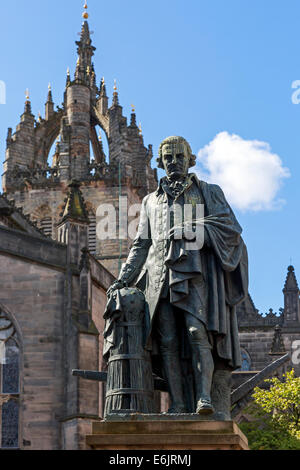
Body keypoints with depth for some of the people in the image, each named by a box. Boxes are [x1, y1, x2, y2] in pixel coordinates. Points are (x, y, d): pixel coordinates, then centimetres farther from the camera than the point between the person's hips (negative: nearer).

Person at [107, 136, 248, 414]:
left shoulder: (208, 192, 18)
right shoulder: (151, 201, 27)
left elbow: (231, 228, 5)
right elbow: (141, 245, 26)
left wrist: (191, 230, -7)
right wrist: (123, 279, 16)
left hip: (195, 269, -3)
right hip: (161, 274, 3)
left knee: (196, 331, -21)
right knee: (168, 340, -7)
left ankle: (203, 396, -22)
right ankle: (178, 405, -8)